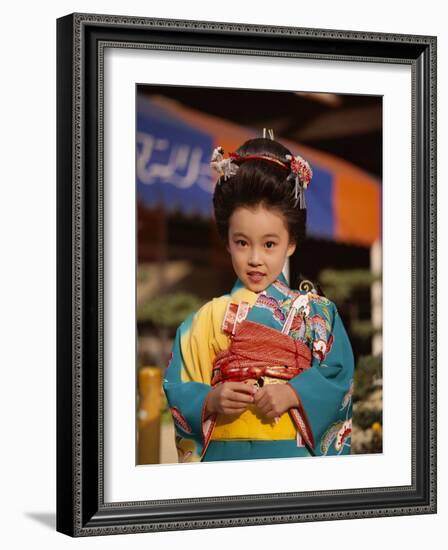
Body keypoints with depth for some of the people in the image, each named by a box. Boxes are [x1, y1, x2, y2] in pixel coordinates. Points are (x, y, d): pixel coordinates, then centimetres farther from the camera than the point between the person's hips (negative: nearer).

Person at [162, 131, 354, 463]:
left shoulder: (316, 311, 3)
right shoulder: (209, 317, 4)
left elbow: (338, 376, -5)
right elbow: (177, 389, 0)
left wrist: (294, 394, -20)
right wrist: (211, 400, -18)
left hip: (294, 454, 0)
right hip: (223, 455, 1)